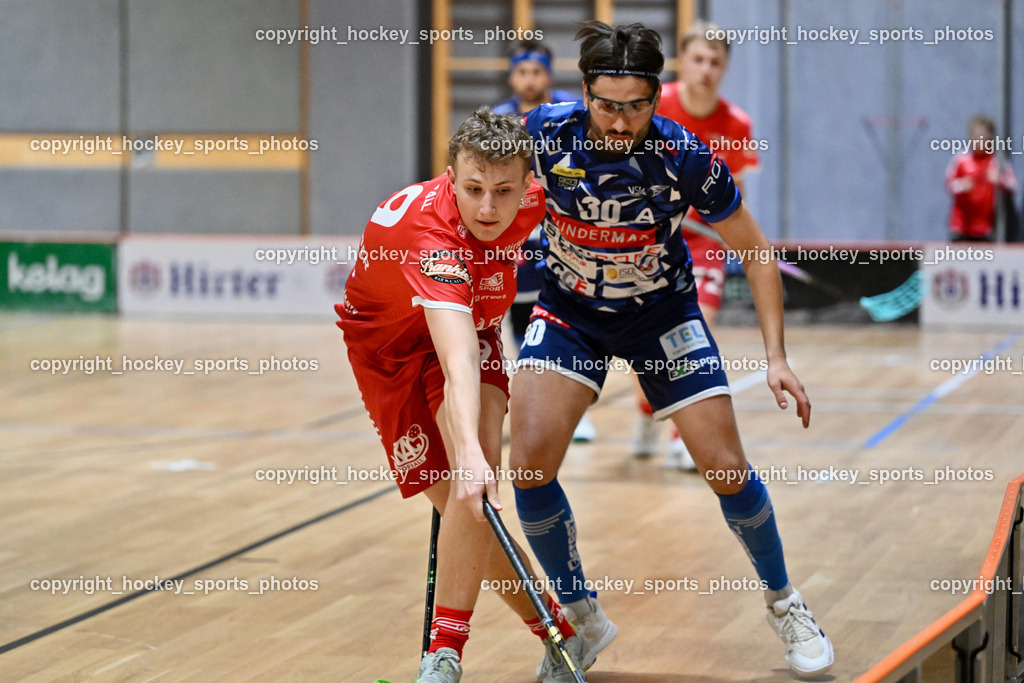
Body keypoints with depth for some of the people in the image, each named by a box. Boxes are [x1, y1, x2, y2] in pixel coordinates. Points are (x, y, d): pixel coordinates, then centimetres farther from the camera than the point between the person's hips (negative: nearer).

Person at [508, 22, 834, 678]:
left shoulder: (687, 157, -25)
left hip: (663, 310, -1)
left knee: (727, 469, -6)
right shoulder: (547, 131, -23)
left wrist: (776, 357, -17)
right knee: (530, 463, -18)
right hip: (569, 311, 1)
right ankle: (582, 617, 4)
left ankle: (783, 602, 22)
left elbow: (755, 250, -12)